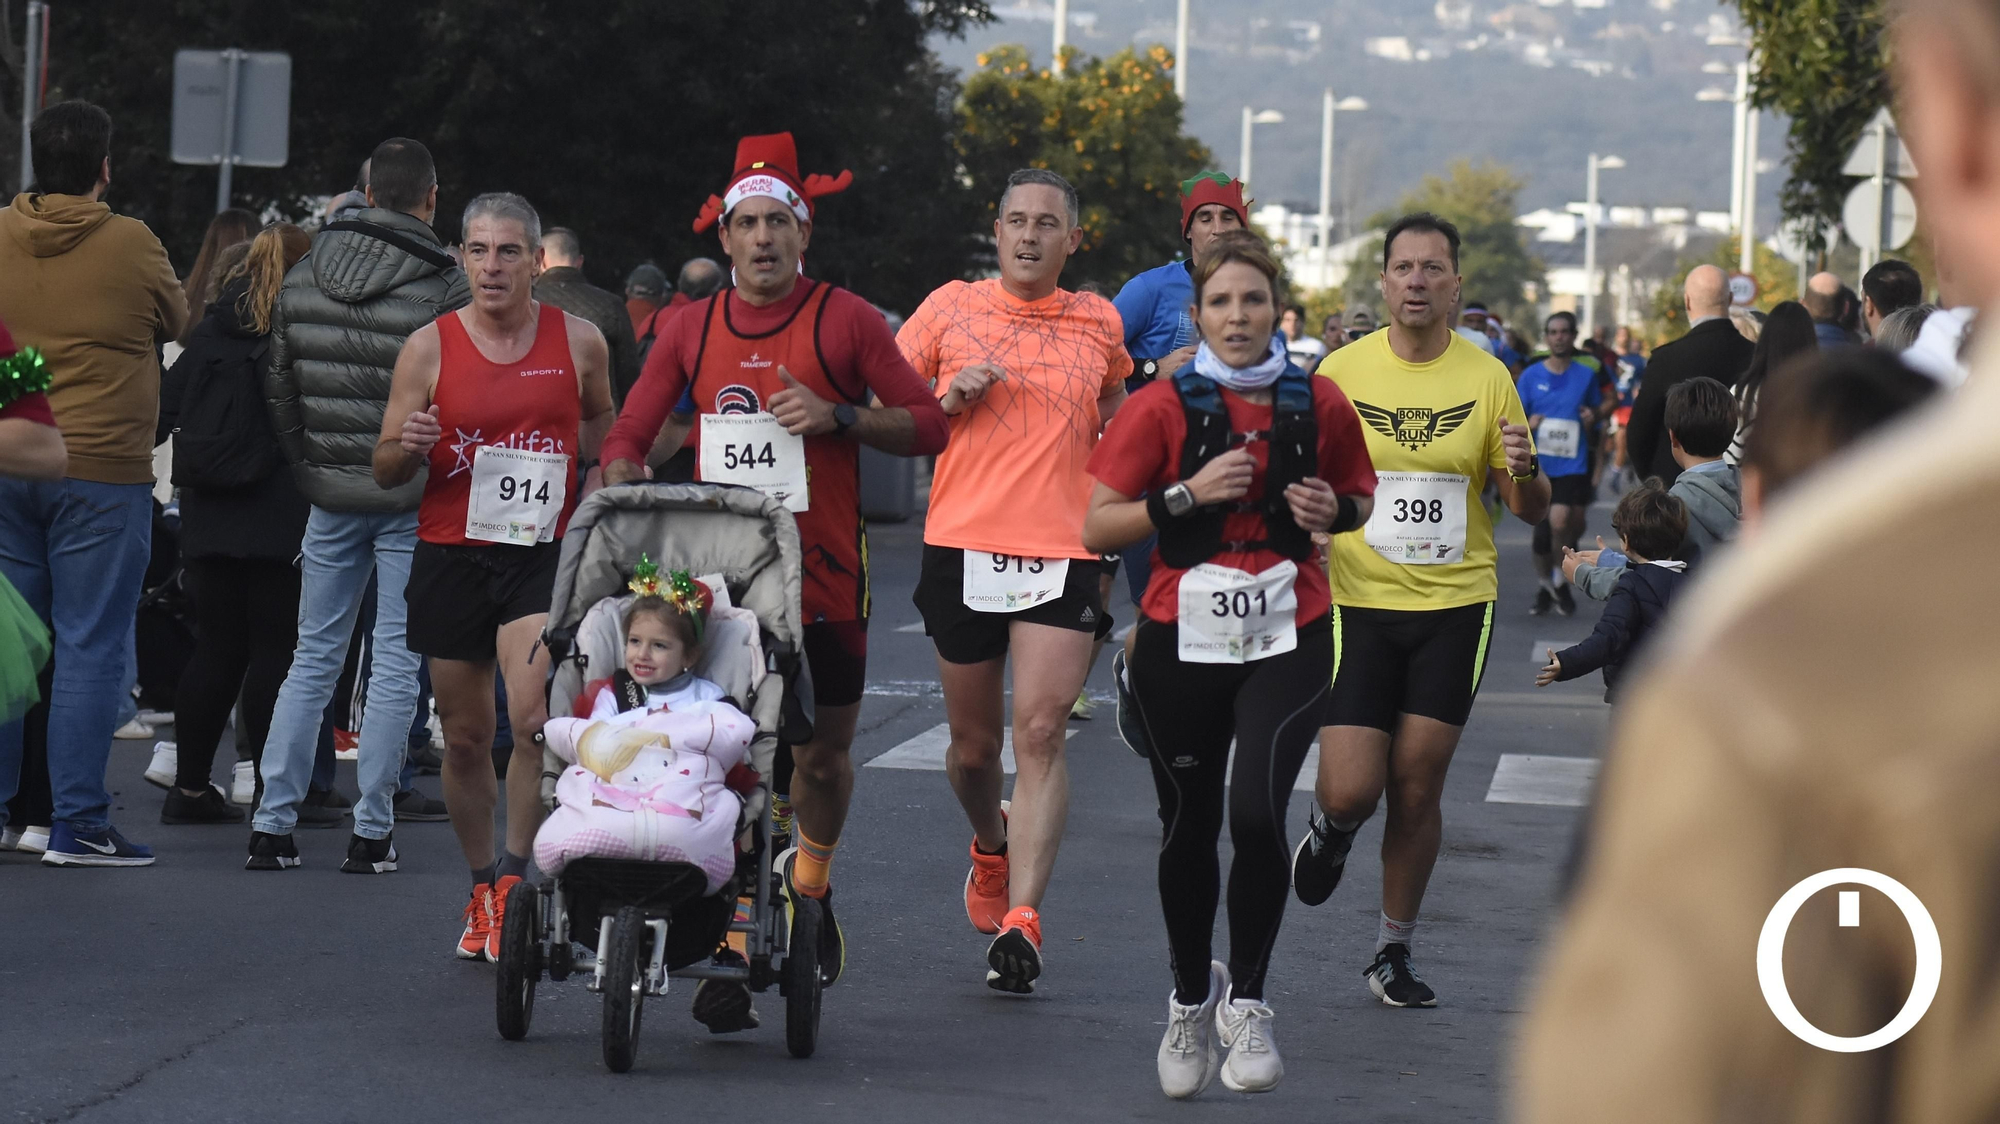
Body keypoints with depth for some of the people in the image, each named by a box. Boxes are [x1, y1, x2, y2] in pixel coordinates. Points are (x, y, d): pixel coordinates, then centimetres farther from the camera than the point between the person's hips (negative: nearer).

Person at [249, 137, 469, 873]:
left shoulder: (301, 280, 4)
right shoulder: (445, 288, -13)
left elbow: (279, 391, 10)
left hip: (332, 498, 4)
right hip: (414, 504, -4)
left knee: (314, 657, 11)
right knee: (397, 664, 2)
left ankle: (272, 825, 6)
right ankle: (370, 832, 1)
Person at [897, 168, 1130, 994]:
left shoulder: (1099, 324, 9)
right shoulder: (950, 309, 5)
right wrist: (947, 399, -8)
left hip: (1062, 553, -1)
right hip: (962, 547, 1)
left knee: (1039, 734, -14)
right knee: (973, 742, 10)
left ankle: (1020, 921, -19)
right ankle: (991, 844, 43)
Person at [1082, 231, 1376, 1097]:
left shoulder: (1318, 403, 2)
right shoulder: (1162, 408, -3)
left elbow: (1360, 496, 18)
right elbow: (1097, 528, -5)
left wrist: (1334, 510, -5)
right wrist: (1187, 494, -17)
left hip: (1288, 640, 0)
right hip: (1182, 639, 0)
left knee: (1256, 811, -21)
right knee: (1188, 830, 10)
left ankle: (1244, 1000, -4)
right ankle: (1190, 997, 35)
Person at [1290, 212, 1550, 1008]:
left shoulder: (1487, 378, -1)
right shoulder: (1342, 371, -2)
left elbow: (1530, 510, 4)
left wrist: (1525, 472, -18)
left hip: (1455, 606, 1)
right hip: (1359, 604, 0)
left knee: (1416, 789, 1)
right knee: (1351, 792, -8)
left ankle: (1394, 952, 17)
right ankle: (1330, 829, 30)